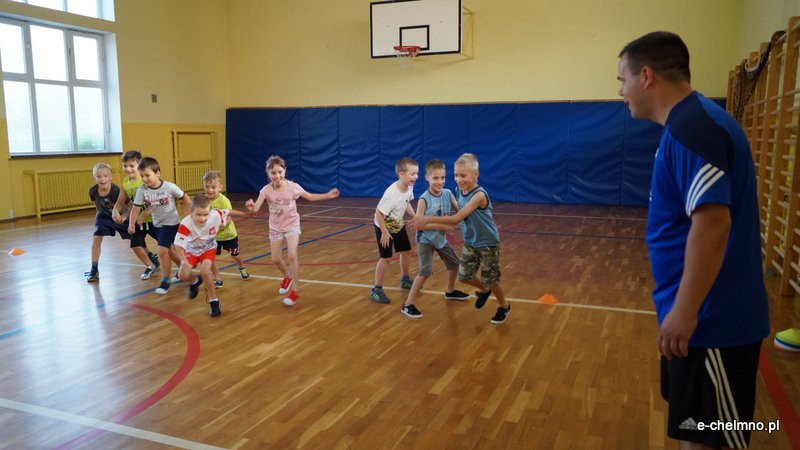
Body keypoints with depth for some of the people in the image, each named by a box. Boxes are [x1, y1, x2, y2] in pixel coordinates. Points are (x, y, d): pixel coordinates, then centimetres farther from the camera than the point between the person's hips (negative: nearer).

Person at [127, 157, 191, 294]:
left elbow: (185, 198, -7)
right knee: (169, 249, 18)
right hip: (157, 223, 5)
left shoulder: (169, 187, -20)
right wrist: (132, 223, -26)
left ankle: (165, 281, 0)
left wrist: (187, 215, -7)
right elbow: (136, 208, -13)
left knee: (162, 250, -14)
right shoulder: (142, 190, -12)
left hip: (171, 222, -5)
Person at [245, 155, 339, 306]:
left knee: (292, 256, -17)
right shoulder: (266, 190, -16)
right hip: (276, 227, 2)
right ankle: (287, 277, 42)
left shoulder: (292, 186, -17)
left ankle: (295, 291, -5)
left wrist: (328, 195, -13)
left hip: (292, 226, -2)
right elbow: (256, 209, -27)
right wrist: (251, 207, -51)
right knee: (276, 259, 8)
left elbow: (310, 197, -2)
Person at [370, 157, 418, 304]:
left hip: (399, 225, 8)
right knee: (385, 258, -8)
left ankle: (405, 280, 40)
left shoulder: (409, 187, -13)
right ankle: (376, 290, 4)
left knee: (405, 252, 18)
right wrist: (384, 233, -25)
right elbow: (379, 213, -30)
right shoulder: (392, 193, -36)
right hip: (384, 227, -8)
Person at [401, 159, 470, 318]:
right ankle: (408, 304, -9)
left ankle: (450, 291, 46)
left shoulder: (448, 194, -6)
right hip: (426, 240, -7)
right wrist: (440, 225, -27)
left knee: (454, 264, 19)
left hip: (441, 239, 7)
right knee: (425, 272, -18)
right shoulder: (424, 199, -22)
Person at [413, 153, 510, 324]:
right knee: (464, 276, 7)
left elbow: (457, 218, -34)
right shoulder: (459, 192, -4)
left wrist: (428, 219, -37)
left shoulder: (479, 195, -29)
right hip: (470, 243, 7)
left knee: (490, 280, 7)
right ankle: (484, 290, 38)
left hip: (488, 244, -6)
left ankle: (504, 306, 34)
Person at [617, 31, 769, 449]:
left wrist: (684, 312, -23)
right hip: (707, 314, 10)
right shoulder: (687, 124, 12)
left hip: (711, 321, -10)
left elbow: (713, 222, -28)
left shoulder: (691, 127, -20)